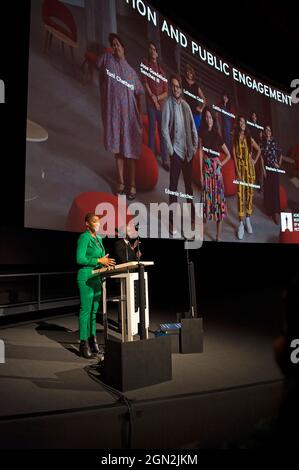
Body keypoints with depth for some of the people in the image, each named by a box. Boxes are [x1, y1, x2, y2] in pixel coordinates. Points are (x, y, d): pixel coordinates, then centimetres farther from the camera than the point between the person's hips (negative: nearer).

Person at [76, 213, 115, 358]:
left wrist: (106, 262, 5)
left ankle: (92, 339, 21)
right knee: (86, 310, -4)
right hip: (86, 277, -8)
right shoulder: (84, 237, -8)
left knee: (94, 310, 12)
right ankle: (84, 343, 3)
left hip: (97, 277, 8)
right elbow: (80, 259, -16)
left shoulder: (99, 238, 17)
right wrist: (99, 260, -17)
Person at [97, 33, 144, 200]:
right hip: (113, 112, 1)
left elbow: (139, 95, 7)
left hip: (129, 114, -1)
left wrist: (140, 116, 1)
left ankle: (133, 185, 8)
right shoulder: (107, 59, 6)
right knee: (117, 149, 9)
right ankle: (121, 182, 20)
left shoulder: (132, 71, 7)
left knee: (131, 150, 0)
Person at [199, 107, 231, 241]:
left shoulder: (217, 136, 10)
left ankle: (218, 236, 7)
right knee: (207, 197, -2)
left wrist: (222, 163, 2)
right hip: (206, 169, -2)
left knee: (219, 198, 0)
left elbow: (228, 154, 19)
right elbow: (200, 153, -2)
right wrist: (201, 173, -8)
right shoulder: (202, 134, 5)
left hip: (217, 170, 2)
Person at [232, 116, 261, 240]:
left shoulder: (249, 138, 10)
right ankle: (241, 223, -5)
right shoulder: (235, 138, 2)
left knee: (250, 193, 4)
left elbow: (259, 150, 23)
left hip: (250, 167, 3)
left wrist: (255, 160, 9)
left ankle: (248, 220, 14)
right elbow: (234, 154, -5)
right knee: (240, 194, -7)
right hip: (240, 167, -3)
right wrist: (238, 171, -13)